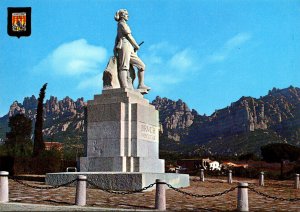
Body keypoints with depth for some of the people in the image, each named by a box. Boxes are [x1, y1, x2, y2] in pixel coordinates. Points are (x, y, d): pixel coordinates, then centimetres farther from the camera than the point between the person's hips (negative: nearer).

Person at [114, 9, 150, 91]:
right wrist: (136, 46, 4)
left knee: (141, 65, 6)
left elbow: (117, 39, 24)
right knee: (124, 67, -22)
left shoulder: (120, 26, 31)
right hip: (125, 46, -9)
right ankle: (124, 87, -36)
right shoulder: (122, 24, 4)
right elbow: (129, 36, -3)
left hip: (130, 50, 9)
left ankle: (141, 85, 1)